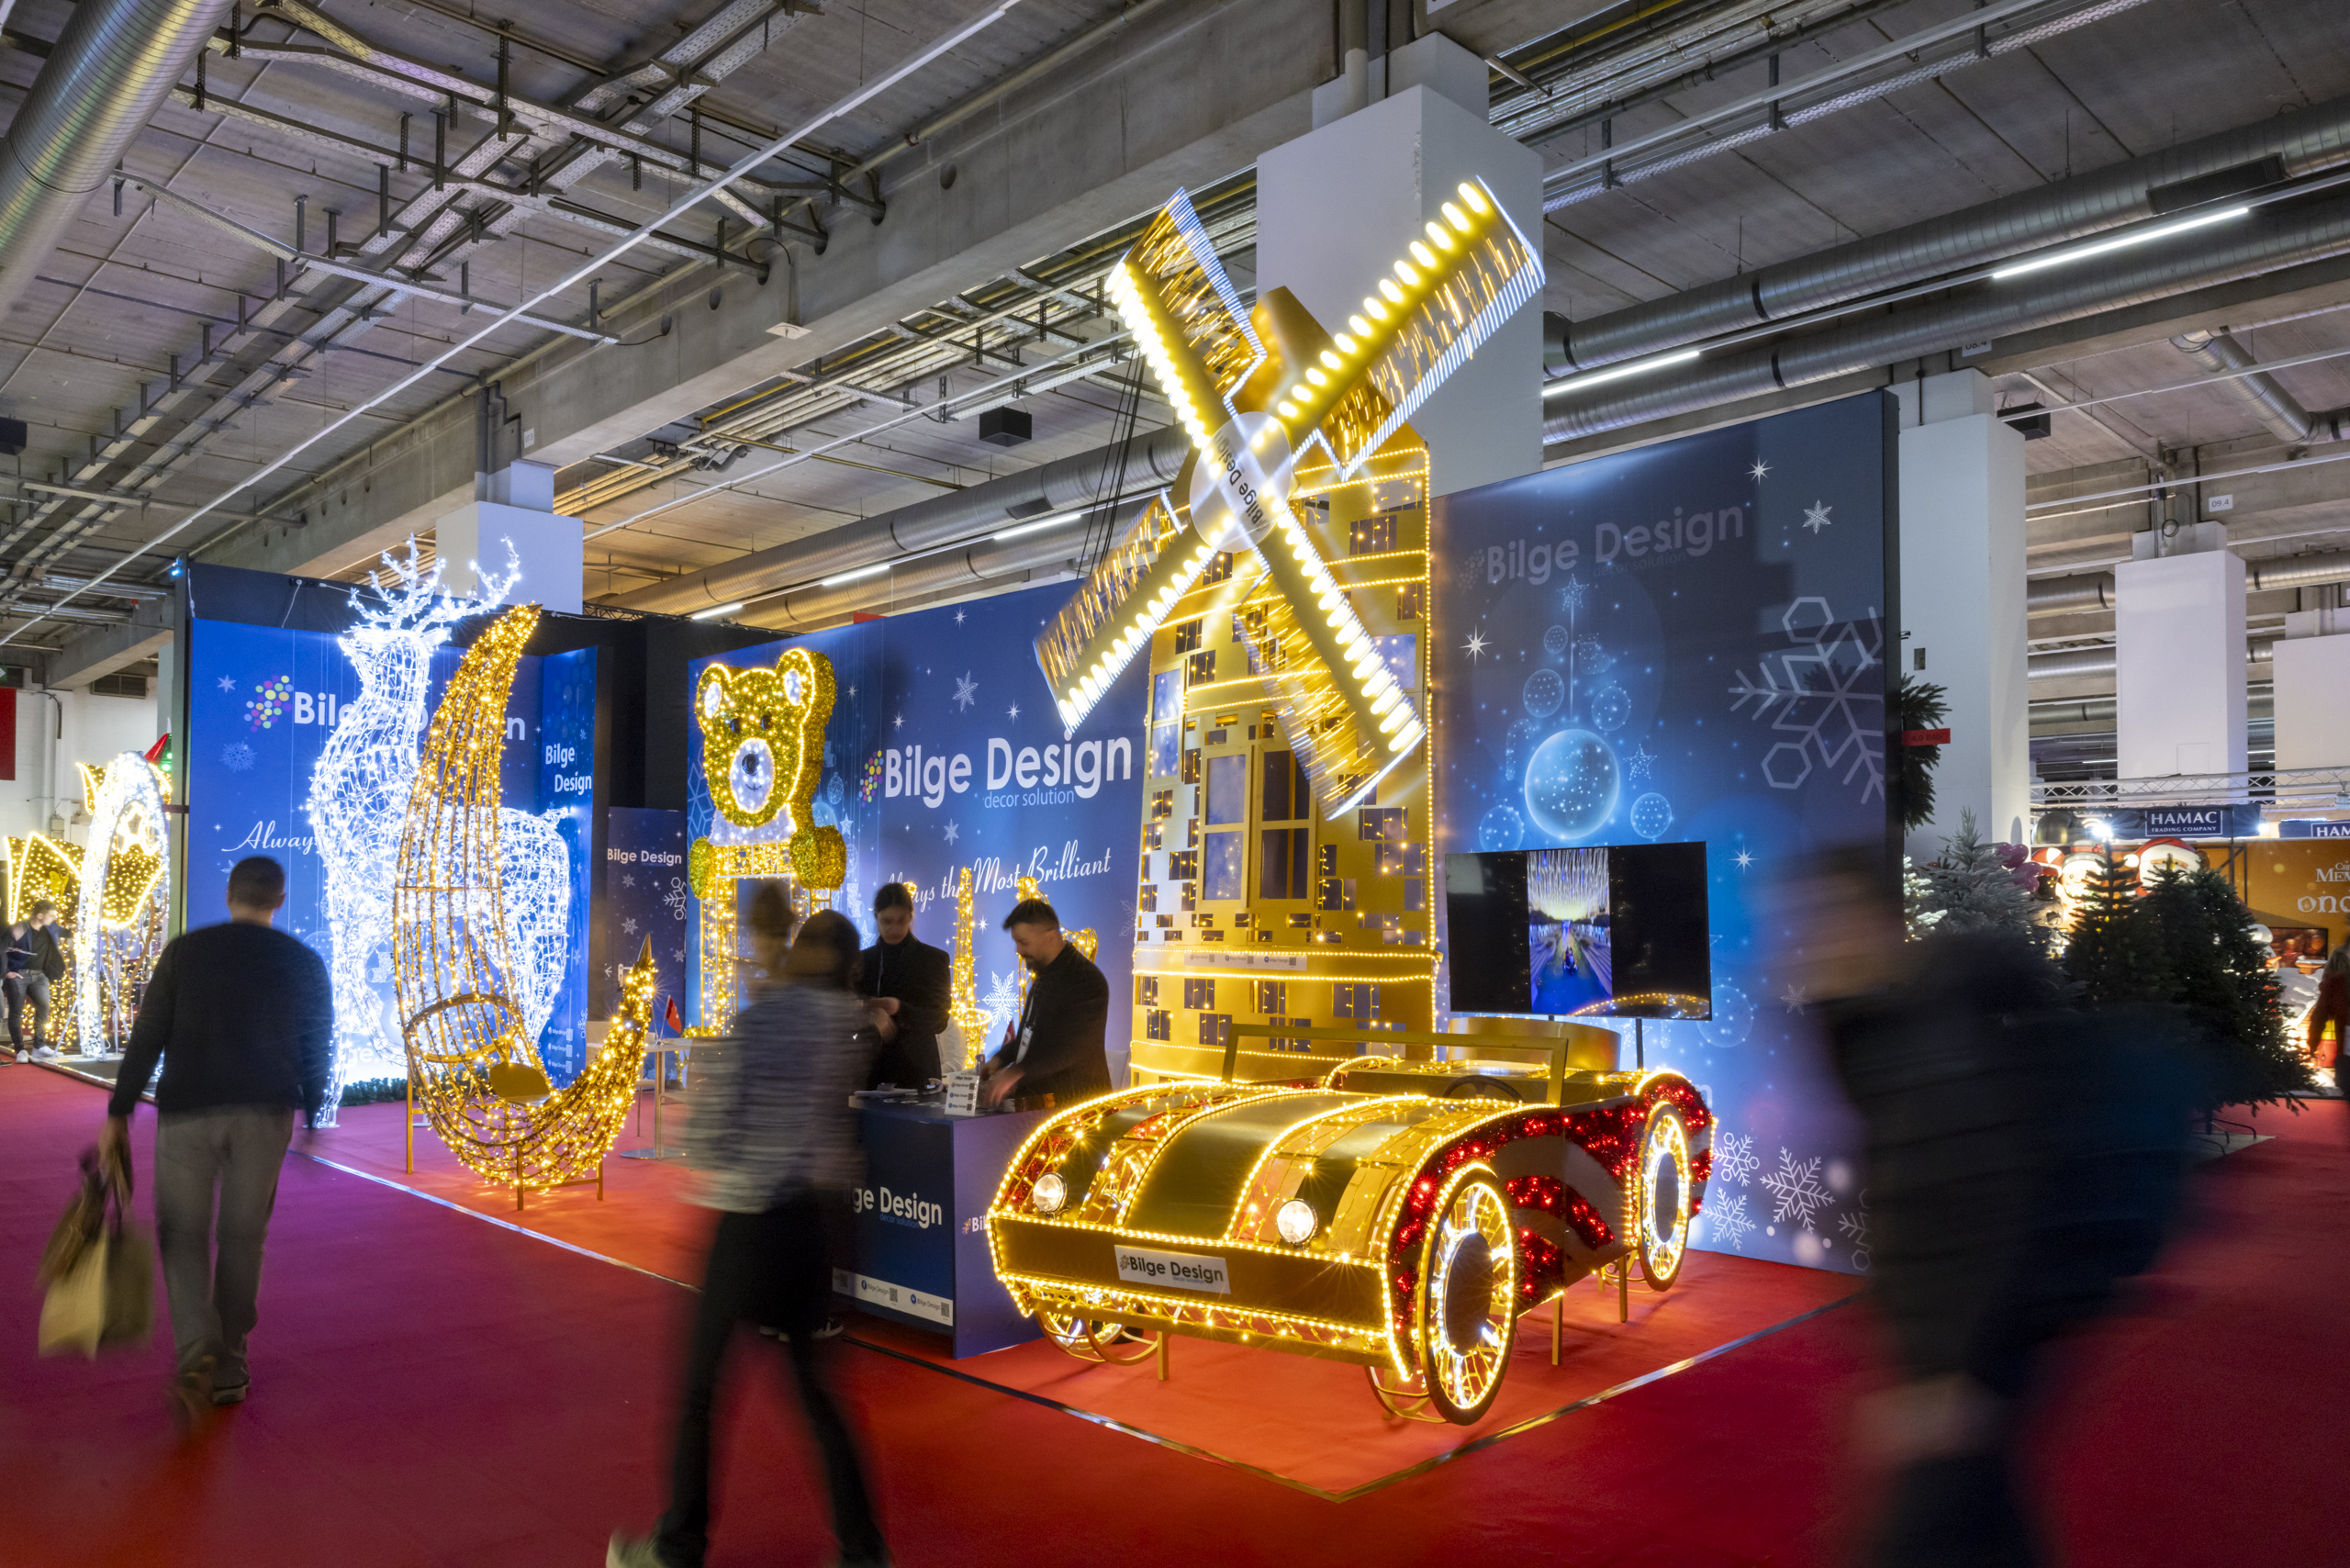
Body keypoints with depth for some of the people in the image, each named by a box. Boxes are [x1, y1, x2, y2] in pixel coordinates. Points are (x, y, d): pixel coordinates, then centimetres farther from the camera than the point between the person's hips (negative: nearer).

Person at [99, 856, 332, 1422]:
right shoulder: (304, 963, 5)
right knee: (242, 1236, 12)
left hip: (187, 1111, -1)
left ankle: (196, 1352, -12)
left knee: (183, 1233, 10)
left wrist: (118, 1115, 4)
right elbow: (318, 1048, 8)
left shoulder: (186, 950, 2)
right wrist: (310, 1113, 20)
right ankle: (229, 1370, 17)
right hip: (265, 1114, 1)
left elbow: (146, 1039, -1)